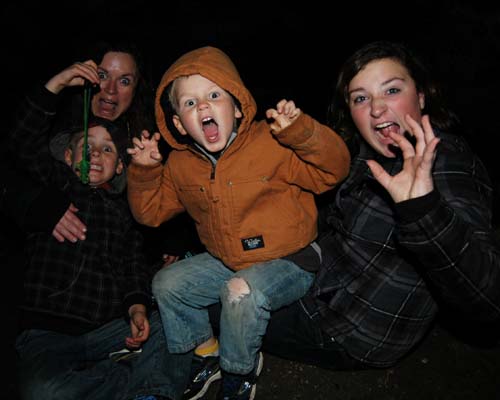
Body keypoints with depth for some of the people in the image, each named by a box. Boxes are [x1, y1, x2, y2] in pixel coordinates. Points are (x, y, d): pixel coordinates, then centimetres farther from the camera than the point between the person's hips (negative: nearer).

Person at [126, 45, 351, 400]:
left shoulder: (272, 143, -19)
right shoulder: (180, 165, -2)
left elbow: (333, 170, -22)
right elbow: (151, 211, 8)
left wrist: (301, 131, -39)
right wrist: (144, 172, -9)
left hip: (289, 262, -5)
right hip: (226, 262, 6)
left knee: (242, 291, -32)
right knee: (166, 284, 0)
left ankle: (240, 371, 1)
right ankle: (205, 351, 23)